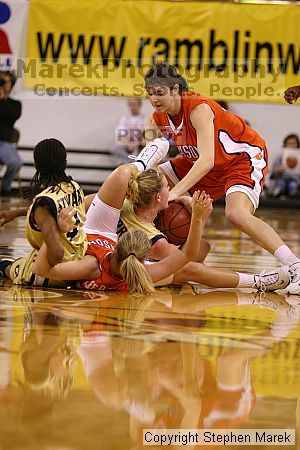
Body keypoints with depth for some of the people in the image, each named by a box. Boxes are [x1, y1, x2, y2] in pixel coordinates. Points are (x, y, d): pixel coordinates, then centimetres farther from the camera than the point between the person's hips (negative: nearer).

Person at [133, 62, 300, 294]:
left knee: (237, 214, -34)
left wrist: (175, 192, -47)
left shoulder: (199, 108, -30)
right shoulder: (158, 119, -7)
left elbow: (207, 161, -39)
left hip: (246, 157, -9)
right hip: (202, 161, 9)